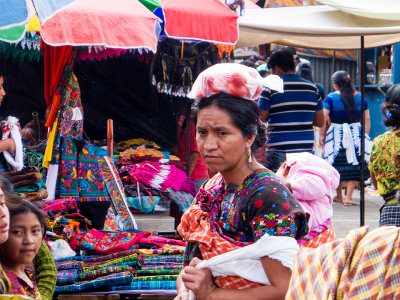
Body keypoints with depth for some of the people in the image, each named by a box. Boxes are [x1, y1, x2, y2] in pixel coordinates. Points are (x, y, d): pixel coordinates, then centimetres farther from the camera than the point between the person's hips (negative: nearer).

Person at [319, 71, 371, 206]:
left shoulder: (331, 97, -4)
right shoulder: (360, 97, 5)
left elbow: (323, 118, -10)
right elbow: (367, 119, 6)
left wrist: (322, 135, -3)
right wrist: (365, 136, 12)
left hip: (336, 134, -1)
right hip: (357, 133, 1)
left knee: (338, 166, 9)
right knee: (354, 165, 3)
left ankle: (339, 195, 20)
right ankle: (348, 197, -3)